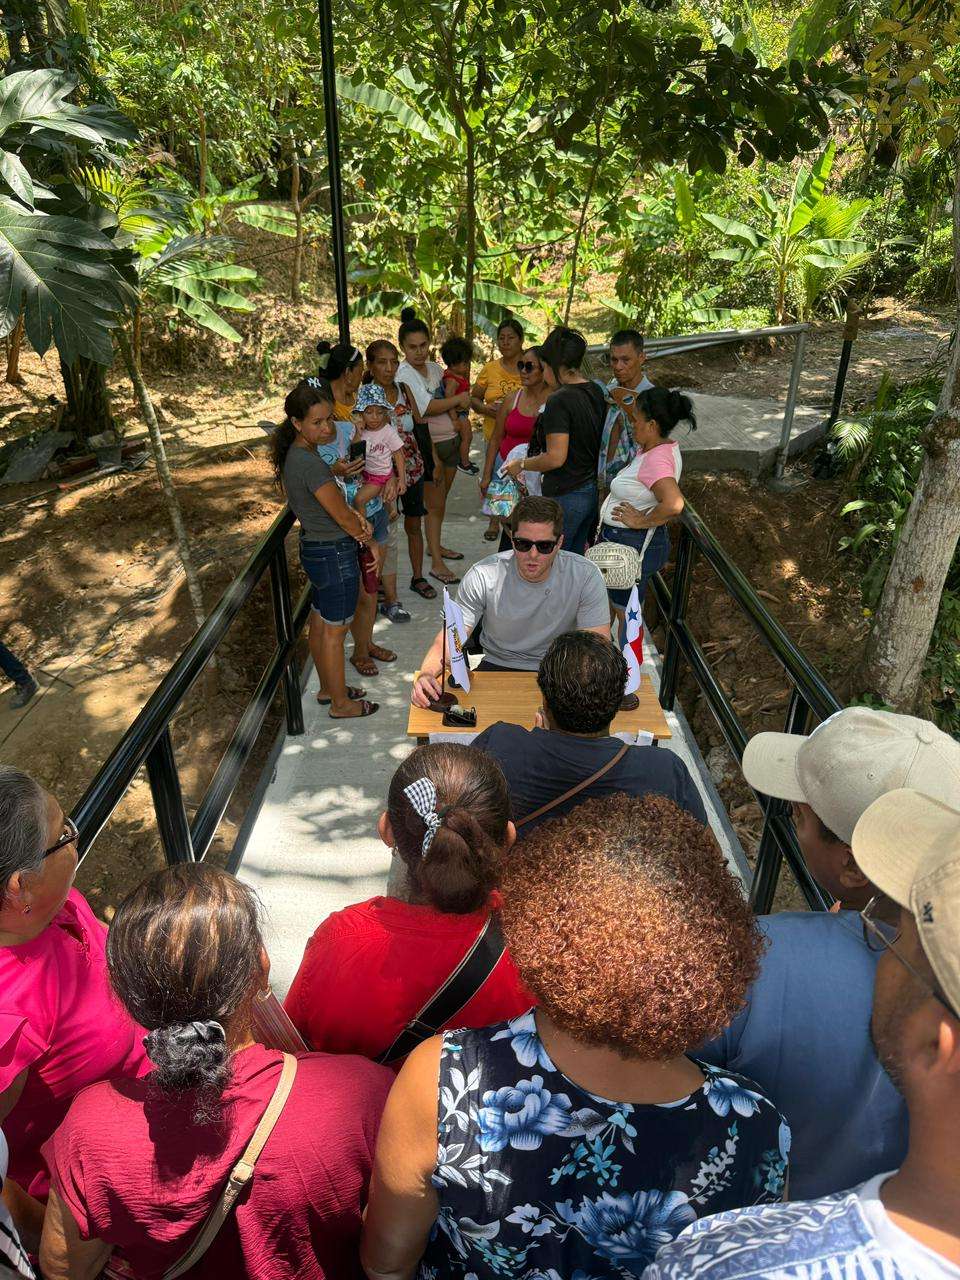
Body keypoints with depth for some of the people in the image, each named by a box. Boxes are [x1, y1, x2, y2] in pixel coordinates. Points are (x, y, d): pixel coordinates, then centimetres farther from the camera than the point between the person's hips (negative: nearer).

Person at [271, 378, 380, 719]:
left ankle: (327, 687, 41)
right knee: (334, 632, 6)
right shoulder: (311, 464, -27)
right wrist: (363, 532, 1)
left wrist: (356, 518, -5)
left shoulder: (294, 454, 2)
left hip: (313, 548, 9)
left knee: (318, 623, 22)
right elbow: (343, 517, -20)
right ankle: (341, 703, 23)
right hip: (335, 554, -9)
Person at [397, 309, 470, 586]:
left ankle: (435, 545, 35)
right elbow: (427, 407, -24)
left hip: (450, 440, 7)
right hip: (428, 445, -7)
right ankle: (436, 564, 6)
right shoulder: (404, 375, -15)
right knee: (434, 504, -2)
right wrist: (459, 399, -13)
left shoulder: (435, 368, 8)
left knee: (441, 499, 18)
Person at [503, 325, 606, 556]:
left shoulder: (559, 400, -18)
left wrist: (521, 464, -6)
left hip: (565, 496, -8)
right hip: (593, 491, 9)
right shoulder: (596, 392, 8)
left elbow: (555, 458, -22)